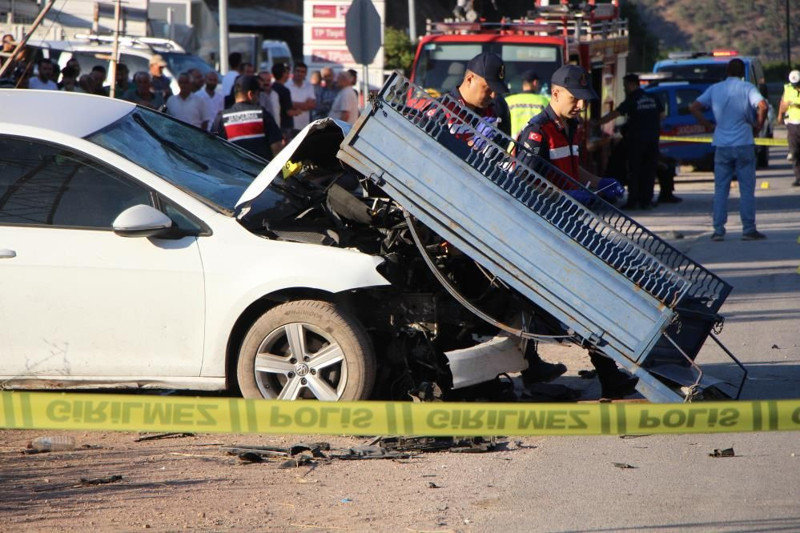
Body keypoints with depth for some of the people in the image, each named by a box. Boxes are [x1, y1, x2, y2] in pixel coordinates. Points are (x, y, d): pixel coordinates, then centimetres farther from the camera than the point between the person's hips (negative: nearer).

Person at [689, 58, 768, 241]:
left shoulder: (714, 89, 7)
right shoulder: (747, 88, -3)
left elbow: (694, 107, 4)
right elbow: (762, 106, -19)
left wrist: (708, 125, 9)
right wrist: (758, 125, -4)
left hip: (721, 145, 3)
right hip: (743, 143, -3)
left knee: (720, 189, 7)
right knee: (747, 188, 2)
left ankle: (718, 230, 2)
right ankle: (748, 229, 0)